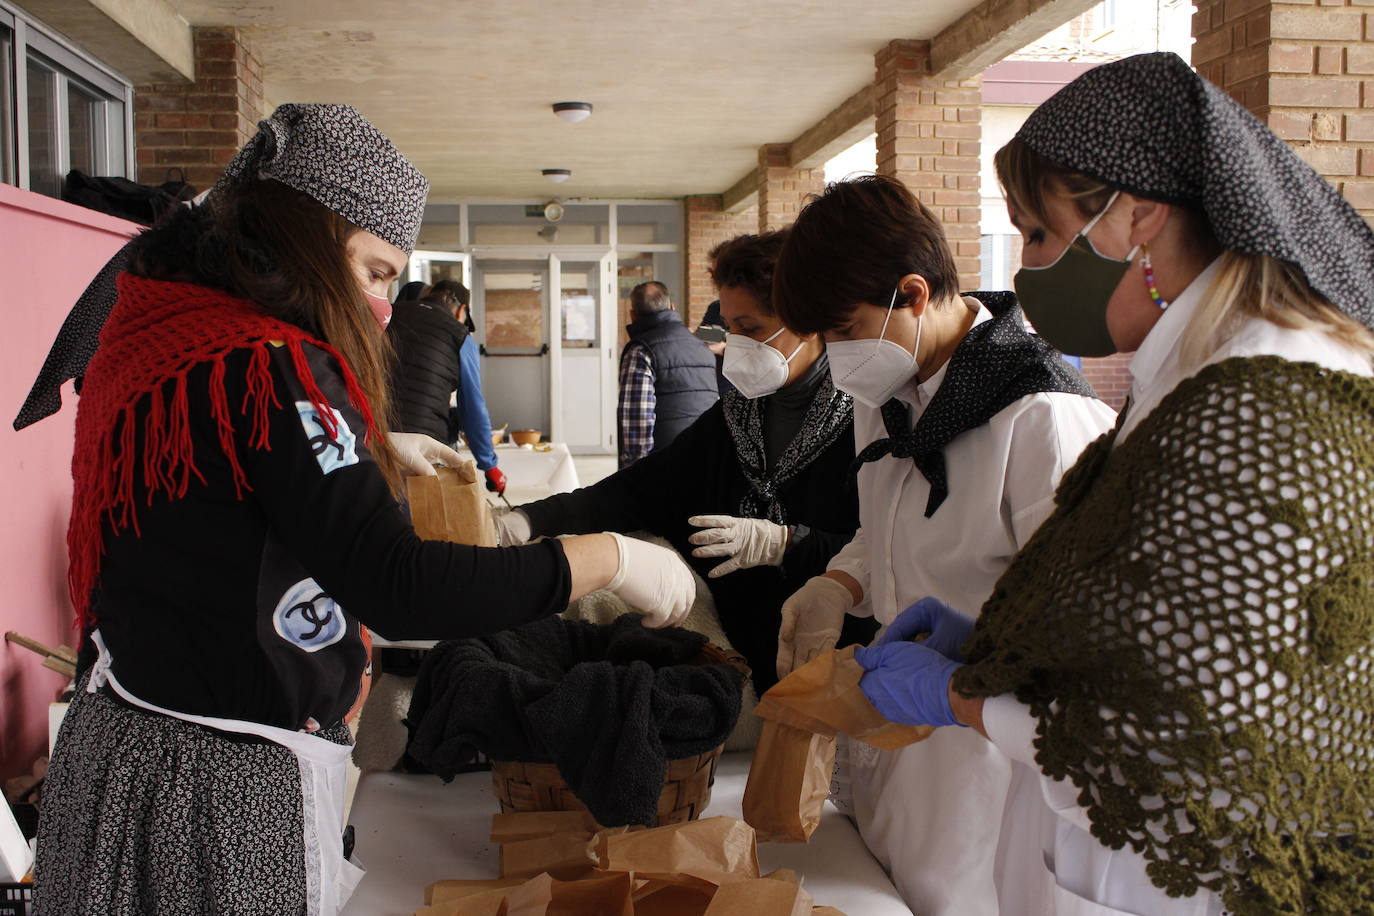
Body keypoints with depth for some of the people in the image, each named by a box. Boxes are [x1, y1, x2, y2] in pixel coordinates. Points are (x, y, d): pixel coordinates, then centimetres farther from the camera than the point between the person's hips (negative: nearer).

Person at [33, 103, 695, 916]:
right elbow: (397, 589, -30)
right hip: (223, 781, -9)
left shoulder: (167, 335, 6)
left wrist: (372, 449, 22)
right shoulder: (269, 371, -23)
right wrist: (612, 557, -24)